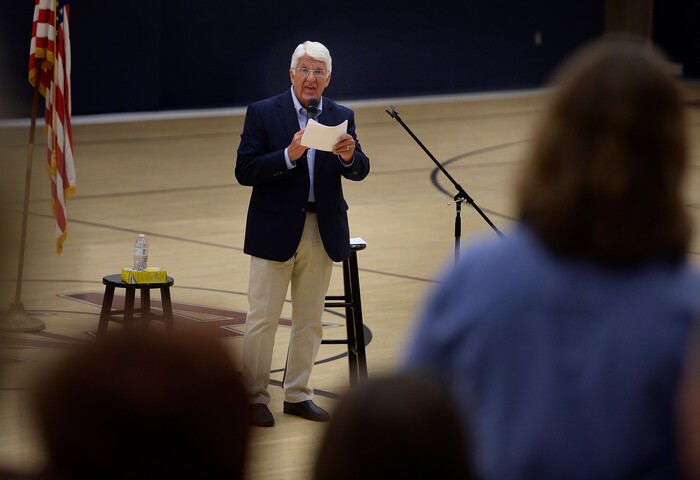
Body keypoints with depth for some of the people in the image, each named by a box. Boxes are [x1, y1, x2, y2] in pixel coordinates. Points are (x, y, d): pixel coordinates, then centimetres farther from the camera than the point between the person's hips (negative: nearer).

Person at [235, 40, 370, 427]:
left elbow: (359, 172, -3)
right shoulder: (262, 113, -5)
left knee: (310, 319, 12)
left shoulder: (342, 117, 6)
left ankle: (298, 395, 22)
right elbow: (244, 171, -13)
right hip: (275, 231, -4)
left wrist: (349, 156, -26)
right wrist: (289, 156, -25)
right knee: (262, 318, -1)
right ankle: (254, 397, 7)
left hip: (322, 233, 4)